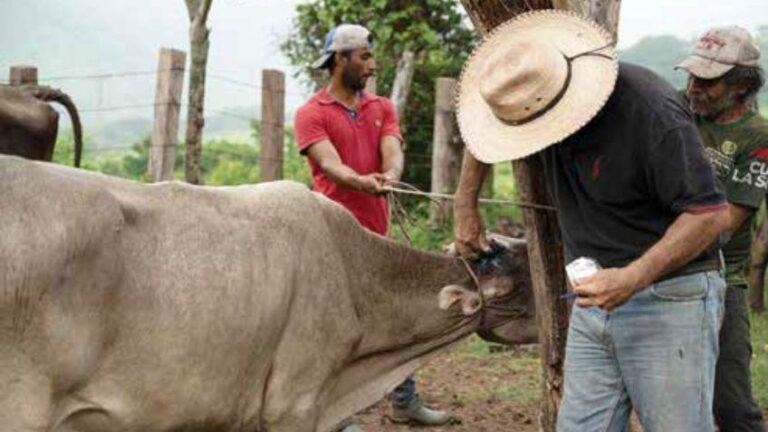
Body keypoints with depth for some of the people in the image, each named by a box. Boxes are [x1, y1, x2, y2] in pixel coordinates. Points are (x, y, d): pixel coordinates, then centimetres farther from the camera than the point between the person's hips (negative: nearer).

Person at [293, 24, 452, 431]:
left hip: (376, 233, 6)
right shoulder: (312, 114, -5)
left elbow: (393, 152, -5)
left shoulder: (382, 108, 11)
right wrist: (361, 181, -40)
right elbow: (330, 164, -19)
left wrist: (390, 175, -29)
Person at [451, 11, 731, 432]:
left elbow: (711, 213, -23)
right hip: (596, 299, 7)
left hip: (669, 298, -7)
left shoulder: (651, 112, -24)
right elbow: (483, 134, 22)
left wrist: (633, 278, -30)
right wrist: (465, 206, 19)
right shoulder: (534, 99, -2)